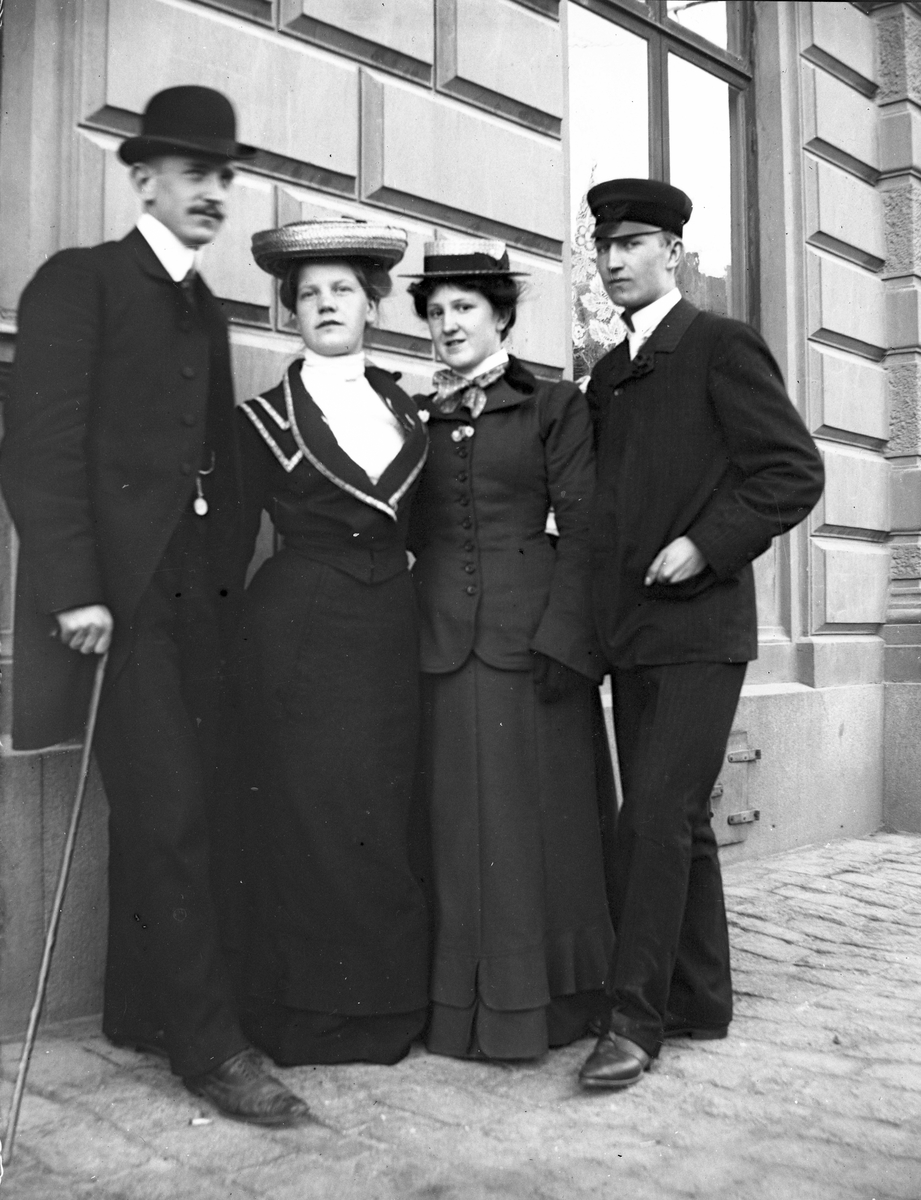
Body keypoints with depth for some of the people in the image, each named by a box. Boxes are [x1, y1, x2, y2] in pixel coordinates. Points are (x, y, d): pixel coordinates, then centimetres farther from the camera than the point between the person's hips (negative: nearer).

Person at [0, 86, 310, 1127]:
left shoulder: (206, 310, 19)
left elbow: (217, 455, 15)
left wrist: (231, 577, 6)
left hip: (200, 591, 6)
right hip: (117, 589, -6)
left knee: (172, 810, 8)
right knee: (171, 812, -6)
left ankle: (141, 1011, 21)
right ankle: (209, 1042, 3)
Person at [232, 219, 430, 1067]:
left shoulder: (406, 411, 14)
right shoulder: (268, 417, 2)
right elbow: (234, 535, 1)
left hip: (390, 633, 4)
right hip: (299, 636, -3)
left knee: (390, 815, 5)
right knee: (309, 814, -2)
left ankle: (389, 1007, 18)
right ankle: (312, 1014, 12)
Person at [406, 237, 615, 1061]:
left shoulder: (555, 406, 4)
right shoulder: (418, 416, 15)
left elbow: (581, 529, -3)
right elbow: (408, 531, 16)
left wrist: (562, 638, -13)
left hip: (532, 641, -3)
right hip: (443, 645, 3)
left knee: (536, 818, 2)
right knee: (458, 827, 6)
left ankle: (545, 1000, 15)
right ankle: (464, 1004, 17)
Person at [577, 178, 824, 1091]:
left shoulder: (722, 347, -3)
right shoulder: (607, 375, 17)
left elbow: (794, 471, -8)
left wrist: (709, 544, -17)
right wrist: (601, 599, 9)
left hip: (699, 628, -7)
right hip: (632, 632, 7)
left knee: (654, 821, -11)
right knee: (676, 822, 12)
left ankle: (635, 1017, -1)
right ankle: (699, 1000, 24)